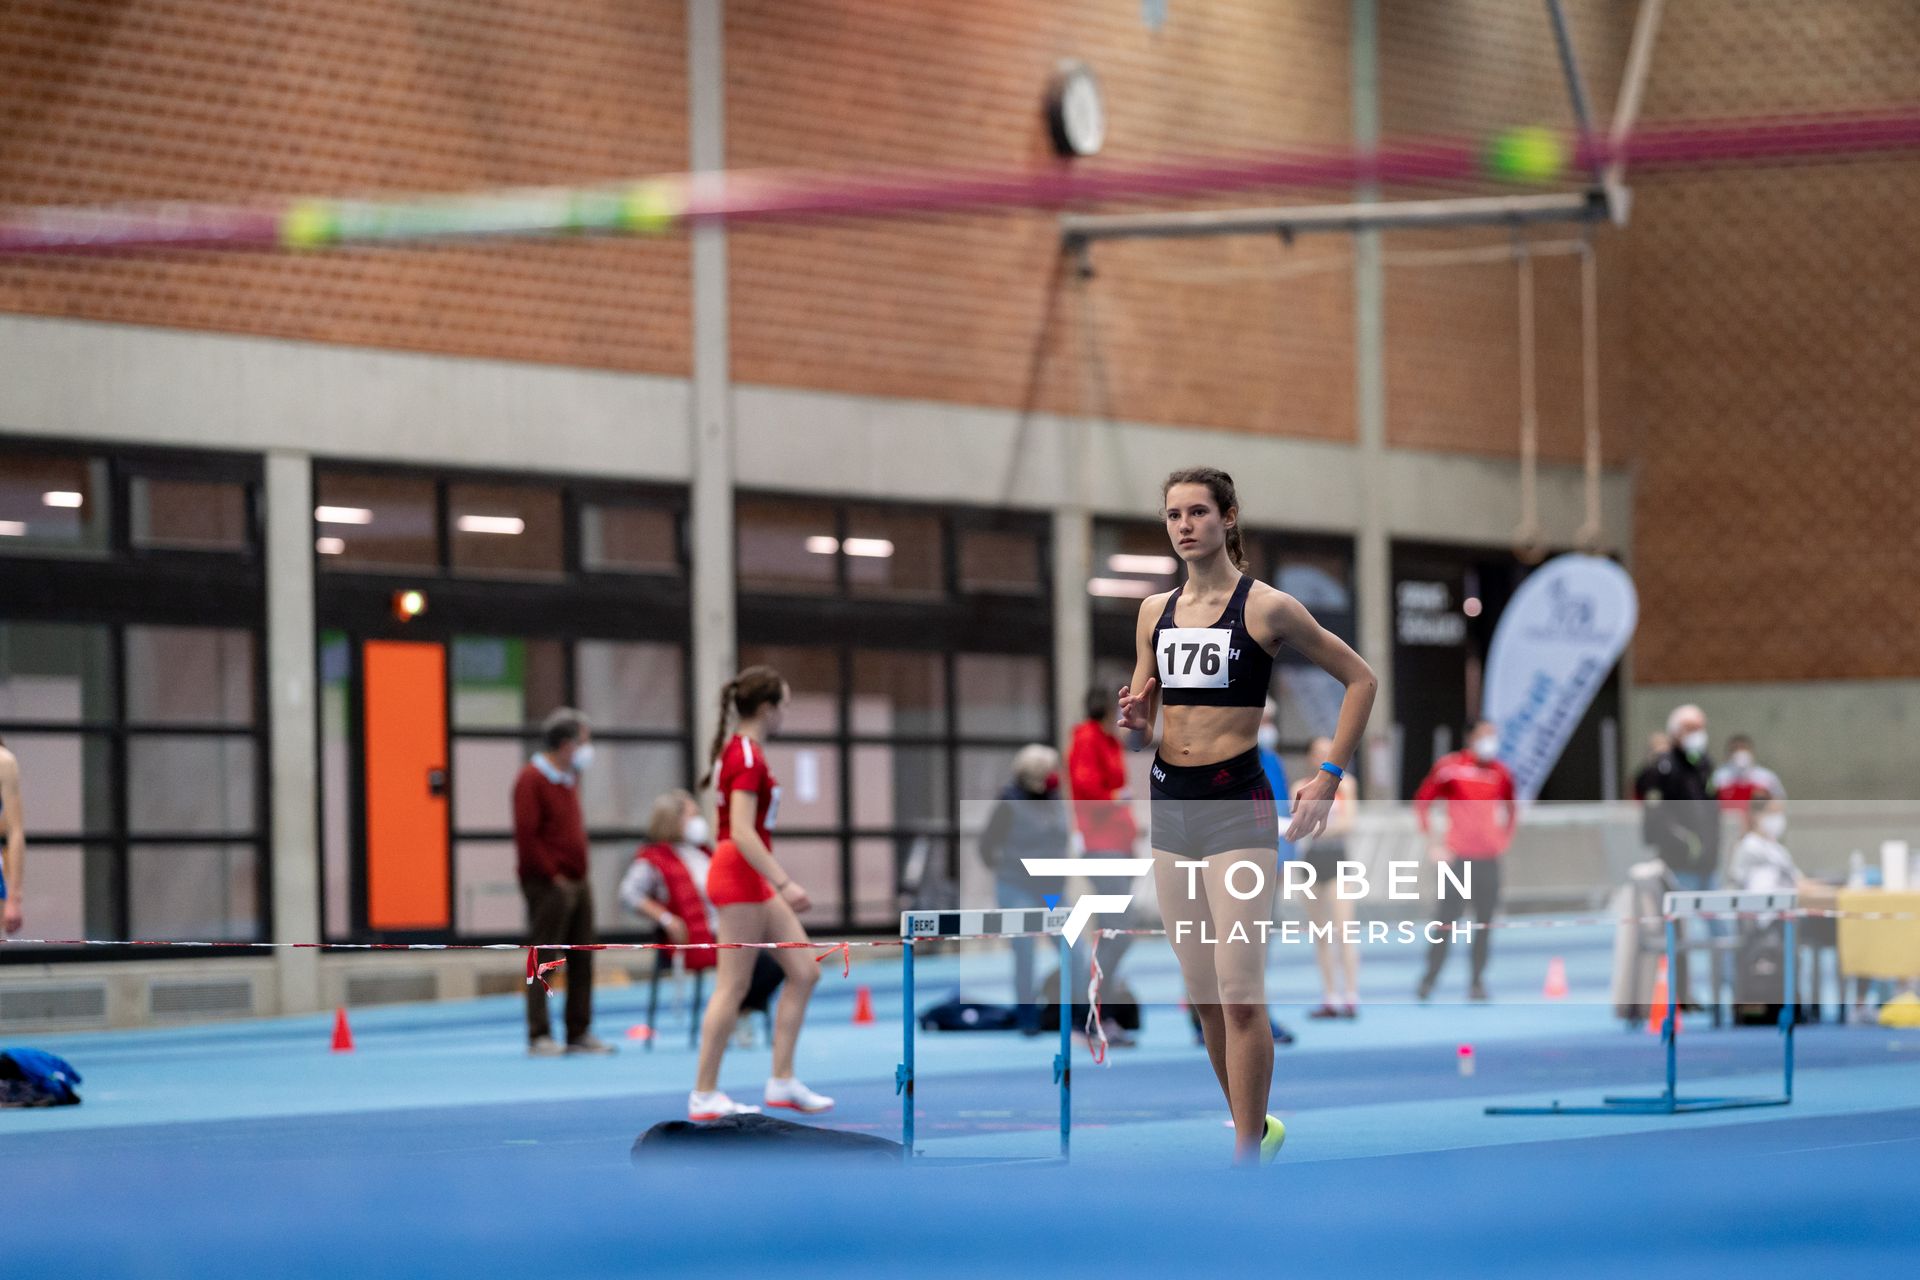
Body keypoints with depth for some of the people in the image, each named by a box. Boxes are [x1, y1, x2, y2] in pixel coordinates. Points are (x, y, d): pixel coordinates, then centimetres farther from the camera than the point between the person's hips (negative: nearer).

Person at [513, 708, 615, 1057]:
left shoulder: (570, 777, 17)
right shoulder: (531, 779, -11)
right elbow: (526, 835, -17)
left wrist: (579, 873, 12)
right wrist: (553, 875, -16)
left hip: (577, 882, 9)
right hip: (549, 885, -9)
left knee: (581, 962, 8)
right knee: (542, 961, -5)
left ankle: (579, 1033, 13)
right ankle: (539, 1037, -2)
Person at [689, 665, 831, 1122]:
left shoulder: (739, 750, 14)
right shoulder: (747, 757, -16)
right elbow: (742, 832, -24)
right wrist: (784, 883, -27)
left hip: (755, 879, 10)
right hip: (740, 877, -10)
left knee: (804, 971, 8)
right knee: (733, 987, -5)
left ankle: (782, 1081, 9)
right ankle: (704, 1096, 0)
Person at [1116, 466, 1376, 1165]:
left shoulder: (1267, 607, -6)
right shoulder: (1155, 611, 11)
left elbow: (1360, 679, 0)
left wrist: (1328, 778, -5)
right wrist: (1134, 725, -6)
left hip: (1237, 804, -6)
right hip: (1170, 802, 6)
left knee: (1239, 995, -11)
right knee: (1204, 997, 10)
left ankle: (1246, 1162, -8)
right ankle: (1256, 1127, 25)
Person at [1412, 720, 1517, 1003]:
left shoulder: (1500, 772, 7)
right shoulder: (1450, 766, -4)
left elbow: (1511, 806, 24)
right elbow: (1421, 802, 1)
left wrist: (1505, 836, 12)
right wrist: (1432, 843, -4)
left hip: (1489, 859, 3)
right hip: (1458, 858, -3)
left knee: (1485, 925, 1)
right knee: (1447, 920, -6)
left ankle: (1477, 982, 8)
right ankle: (1429, 980, 2)